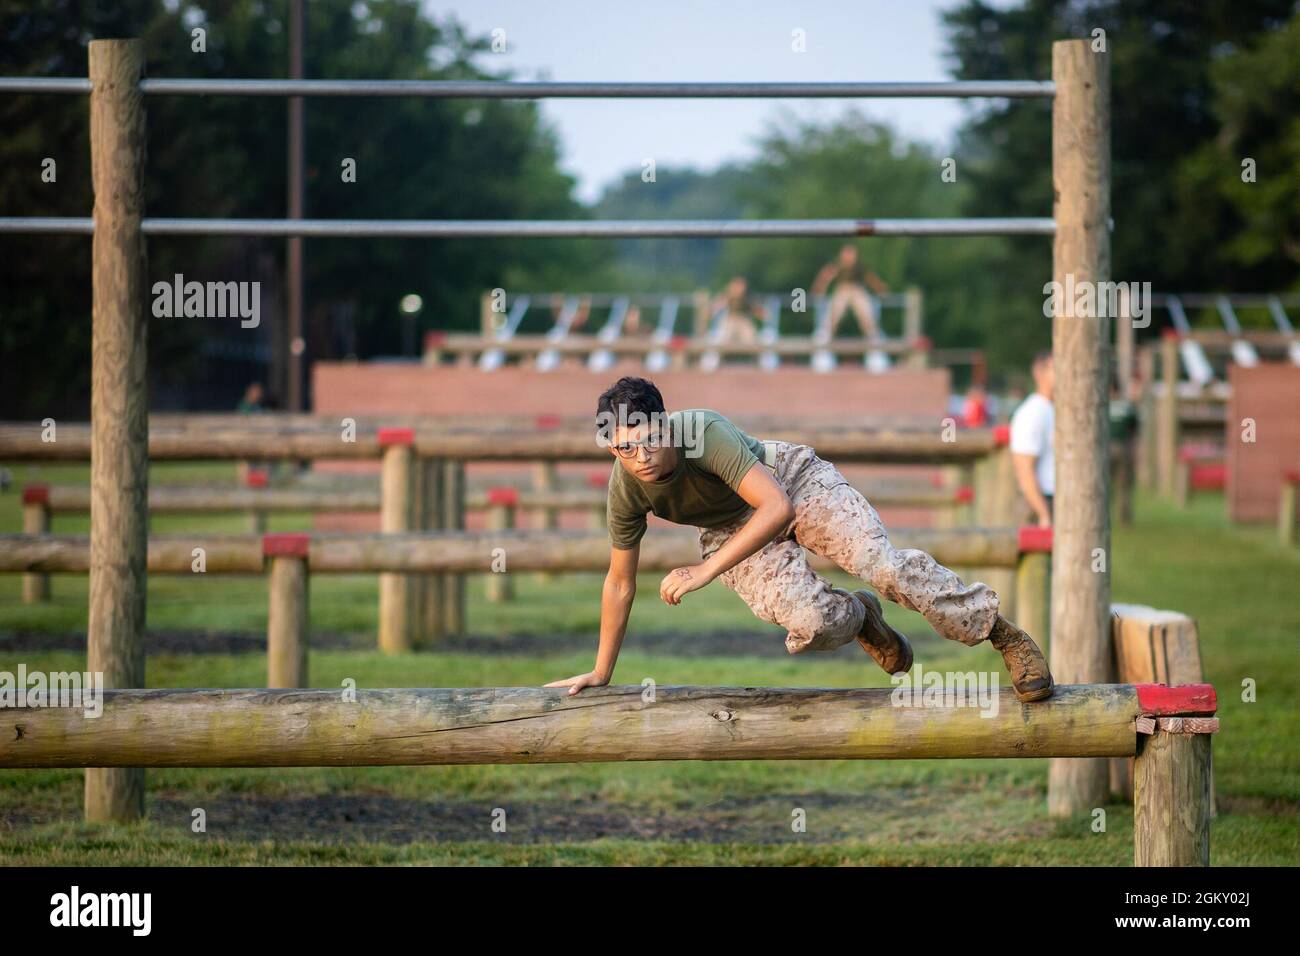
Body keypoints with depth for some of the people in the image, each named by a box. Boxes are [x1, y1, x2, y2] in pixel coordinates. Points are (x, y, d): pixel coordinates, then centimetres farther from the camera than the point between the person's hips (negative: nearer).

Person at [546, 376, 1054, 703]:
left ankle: (1005, 634, -4)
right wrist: (601, 673, -1)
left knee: (884, 565, -22)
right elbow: (620, 583, -8)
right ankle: (856, 617, 15)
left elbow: (777, 508, -40)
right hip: (731, 528, 2)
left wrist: (705, 570, -45)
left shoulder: (704, 430, -36)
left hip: (793, 478, -2)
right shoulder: (625, 490, -23)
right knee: (812, 623, -24)